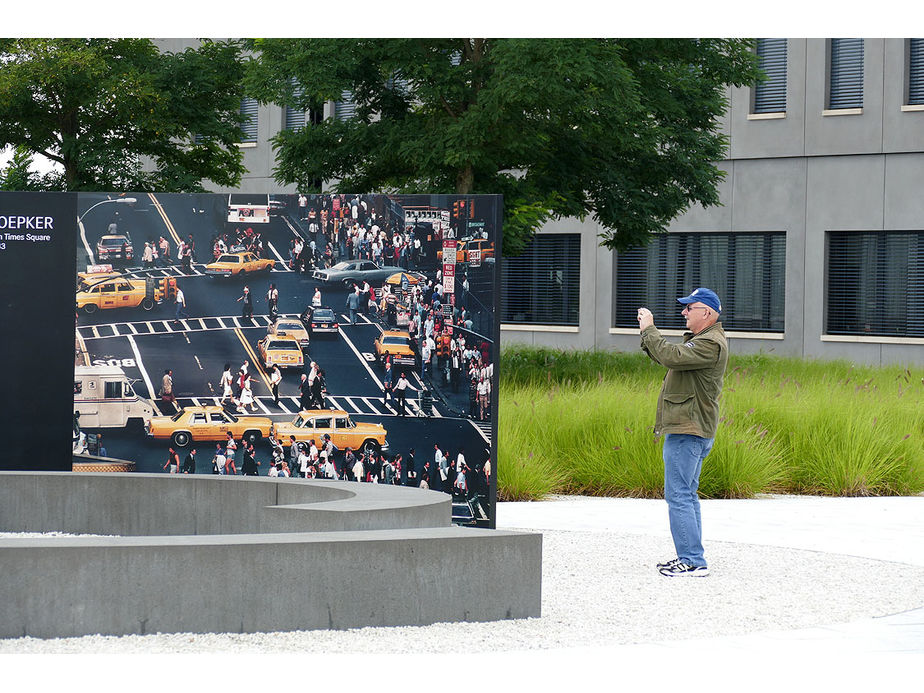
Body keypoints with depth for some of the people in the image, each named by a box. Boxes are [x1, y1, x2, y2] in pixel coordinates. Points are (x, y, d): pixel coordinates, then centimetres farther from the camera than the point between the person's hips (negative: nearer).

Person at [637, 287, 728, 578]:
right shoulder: (701, 339, 20)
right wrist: (647, 334, 12)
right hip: (690, 430, 11)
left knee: (678, 495, -12)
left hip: (688, 432, -11)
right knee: (686, 495, 16)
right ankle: (690, 558, 21)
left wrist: (649, 330, -15)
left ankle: (693, 561, -13)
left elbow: (671, 357, -27)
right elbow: (666, 359, 23)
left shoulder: (711, 344, -16)